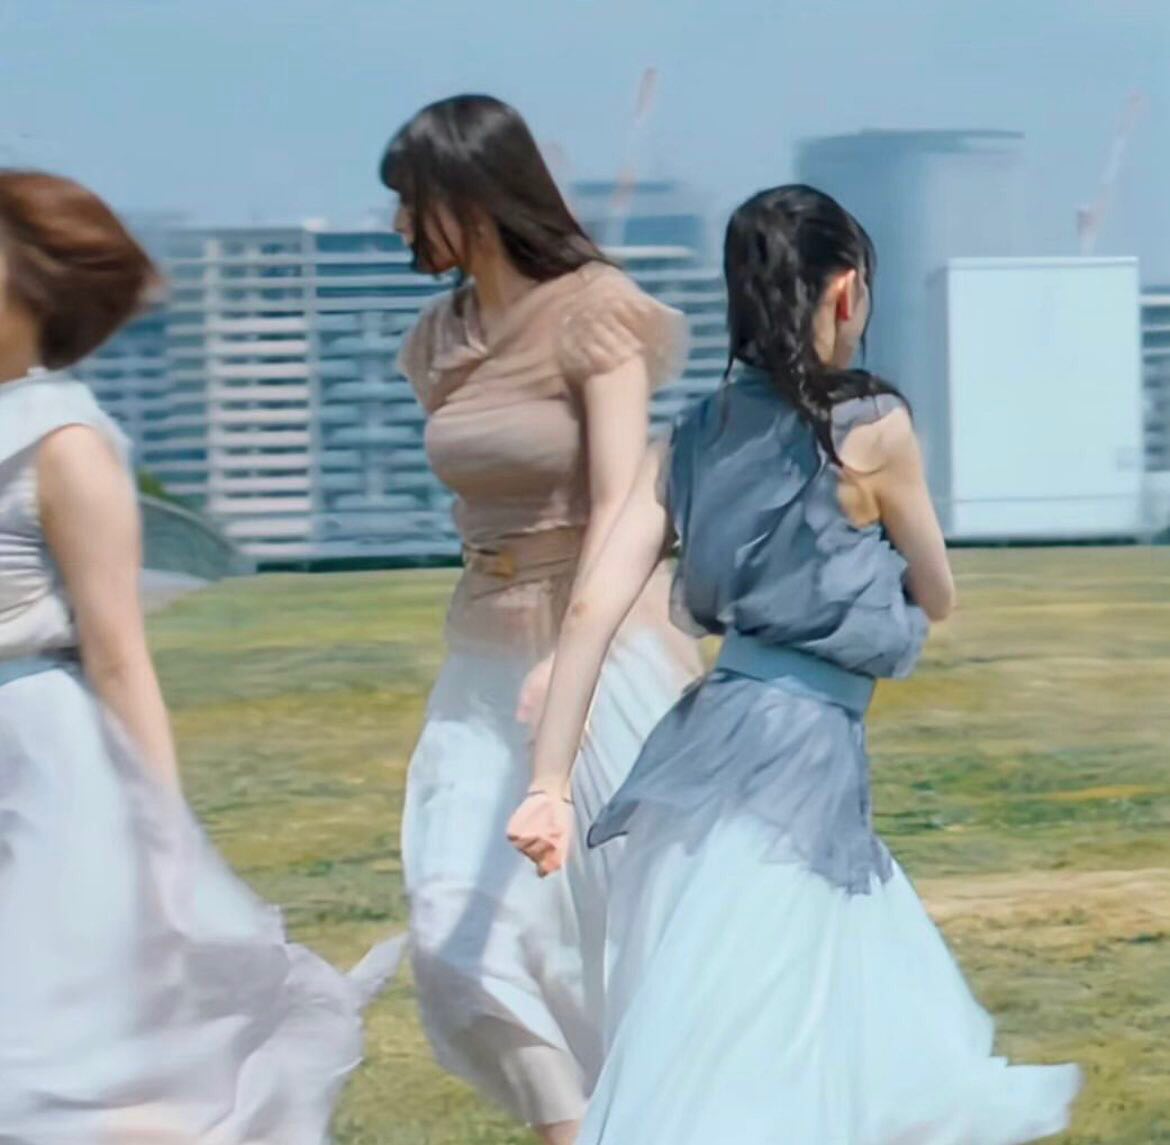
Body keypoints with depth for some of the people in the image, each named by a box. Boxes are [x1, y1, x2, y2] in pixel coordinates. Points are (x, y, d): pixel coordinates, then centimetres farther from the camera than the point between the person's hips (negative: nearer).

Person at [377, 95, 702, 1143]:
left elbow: (621, 505, -21)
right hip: (484, 662, 7)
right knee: (460, 933, -5)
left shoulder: (594, 313, -11)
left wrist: (575, 656, -35)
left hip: (602, 650, -7)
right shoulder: (441, 340, 10)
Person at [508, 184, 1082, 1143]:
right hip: (795, 759, -7)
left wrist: (549, 785, 3)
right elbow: (937, 598, 9)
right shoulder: (873, 430, -6)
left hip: (710, 750, 7)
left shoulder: (696, 440, 9)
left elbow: (594, 608, 2)